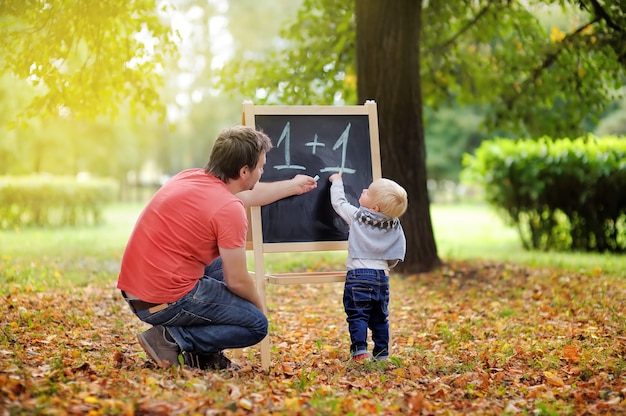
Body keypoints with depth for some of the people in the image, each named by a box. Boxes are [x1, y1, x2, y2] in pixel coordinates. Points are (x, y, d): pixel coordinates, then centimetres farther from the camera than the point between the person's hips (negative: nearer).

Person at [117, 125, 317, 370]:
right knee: (256, 325, 3)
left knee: (221, 264, 29)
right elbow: (237, 282, -13)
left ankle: (202, 353, 17)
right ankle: (173, 339, -5)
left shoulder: (190, 176, 8)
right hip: (166, 302, -9)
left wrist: (294, 186, 39)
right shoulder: (229, 209, -18)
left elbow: (248, 195, 27)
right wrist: (259, 307, 9)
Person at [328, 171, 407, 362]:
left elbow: (338, 202, 10)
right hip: (382, 276, 5)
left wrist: (337, 182, 26)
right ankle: (382, 354, 16)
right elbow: (397, 255, 6)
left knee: (357, 315, -3)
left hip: (359, 275, -5)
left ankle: (360, 351, -11)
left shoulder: (356, 216, -6)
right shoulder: (394, 225, 4)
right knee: (380, 317, 13)